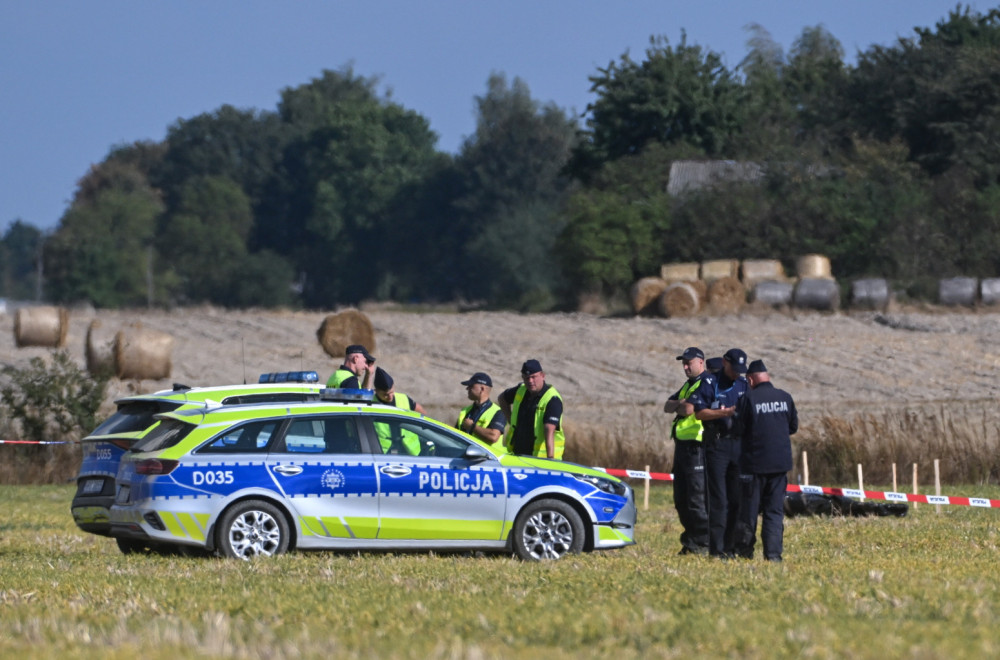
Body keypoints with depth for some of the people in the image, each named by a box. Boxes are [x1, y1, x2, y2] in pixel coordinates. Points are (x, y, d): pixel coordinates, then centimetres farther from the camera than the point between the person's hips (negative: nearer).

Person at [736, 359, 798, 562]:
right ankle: (773, 552, -1)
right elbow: (793, 426, 13)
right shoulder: (785, 397, 2)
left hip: (755, 461, -3)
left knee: (750, 507, 8)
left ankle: (745, 550, 13)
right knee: (775, 510, 6)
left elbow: (740, 428, -8)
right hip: (780, 461, 3)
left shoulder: (750, 399, -12)